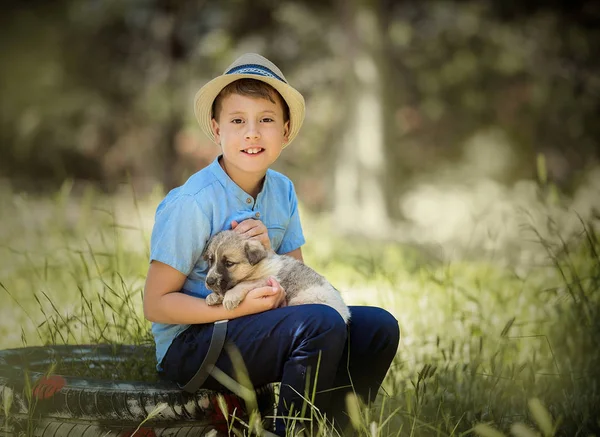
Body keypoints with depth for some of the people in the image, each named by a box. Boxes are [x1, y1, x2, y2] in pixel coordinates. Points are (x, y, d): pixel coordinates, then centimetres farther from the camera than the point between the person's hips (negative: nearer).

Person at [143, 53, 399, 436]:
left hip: (253, 325, 7)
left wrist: (266, 248, -14)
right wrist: (241, 307, -25)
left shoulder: (282, 191, 4)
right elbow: (156, 304, -15)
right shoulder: (192, 203, -16)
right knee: (321, 325, -29)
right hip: (189, 343, -7)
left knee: (378, 327, -6)